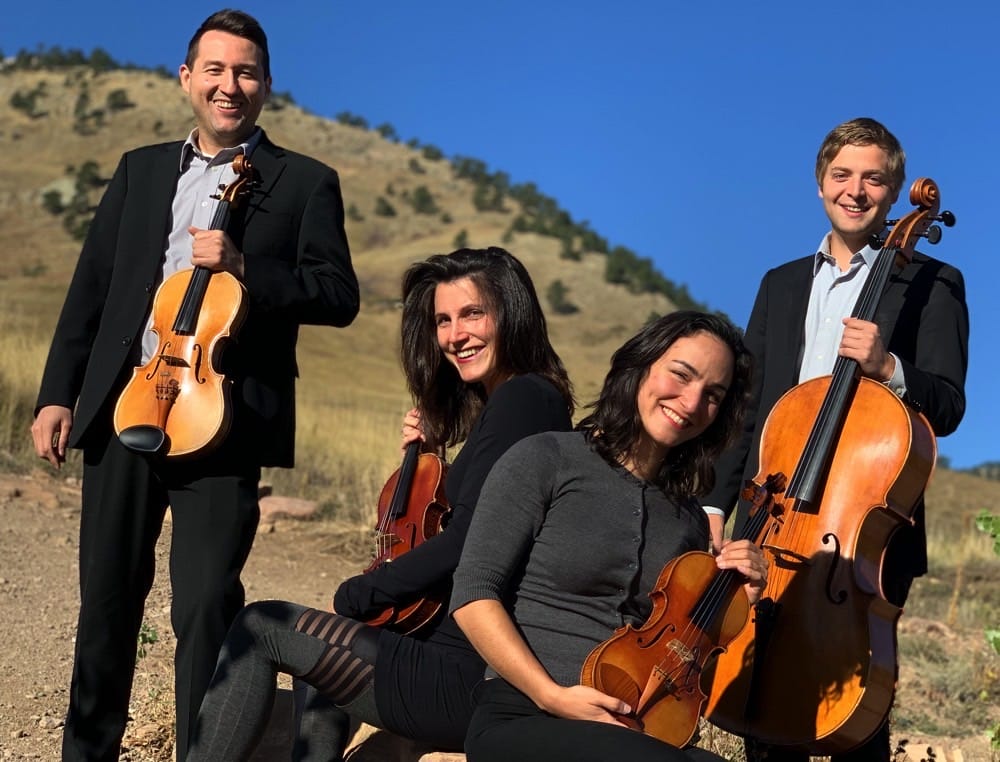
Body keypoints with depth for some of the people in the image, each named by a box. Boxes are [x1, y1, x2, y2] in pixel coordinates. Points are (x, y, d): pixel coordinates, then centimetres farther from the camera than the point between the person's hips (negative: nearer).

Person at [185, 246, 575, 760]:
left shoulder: (522, 398, -13)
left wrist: (349, 598, -9)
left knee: (260, 627, -4)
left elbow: (464, 540, -20)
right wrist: (426, 455, 7)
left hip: (471, 677, -10)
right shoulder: (509, 403, 16)